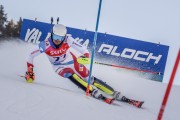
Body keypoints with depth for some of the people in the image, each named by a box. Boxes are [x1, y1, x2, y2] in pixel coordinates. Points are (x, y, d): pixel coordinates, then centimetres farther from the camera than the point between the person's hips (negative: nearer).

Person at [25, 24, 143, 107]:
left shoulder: (68, 40, -25)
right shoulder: (45, 45, -25)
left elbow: (83, 50, -22)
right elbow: (31, 56, -12)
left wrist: (85, 55, -43)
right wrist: (30, 72, -13)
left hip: (72, 61, 0)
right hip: (60, 67, 0)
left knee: (88, 77, -11)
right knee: (71, 76, -32)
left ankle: (115, 94, -8)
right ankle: (93, 92, -29)